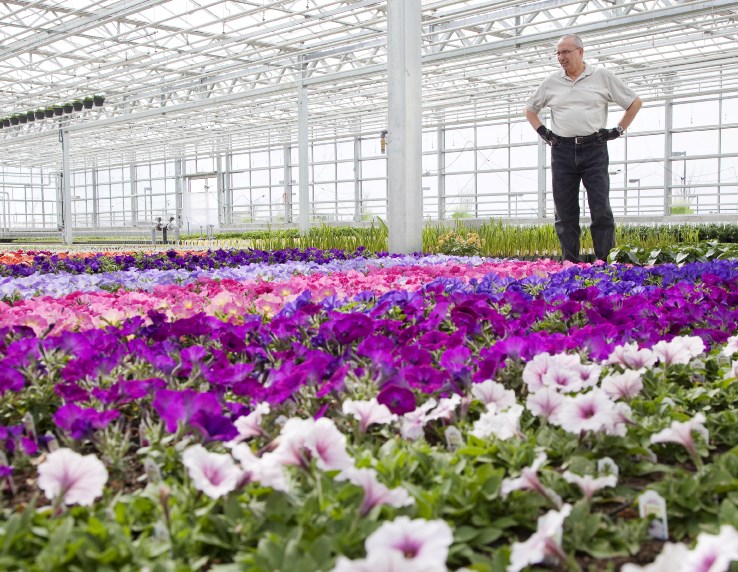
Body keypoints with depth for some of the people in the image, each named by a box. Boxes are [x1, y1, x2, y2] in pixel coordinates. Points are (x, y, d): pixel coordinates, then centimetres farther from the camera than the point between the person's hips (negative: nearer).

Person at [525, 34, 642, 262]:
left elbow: (635, 102, 12)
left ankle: (607, 264, -2)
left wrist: (618, 130, 5)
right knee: (565, 213, 3)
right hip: (562, 151, 3)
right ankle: (570, 263, 9)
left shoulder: (602, 76, 5)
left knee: (601, 210, -6)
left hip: (594, 149, -2)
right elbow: (530, 109, 25)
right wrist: (543, 132, 12)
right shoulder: (551, 81, 11)